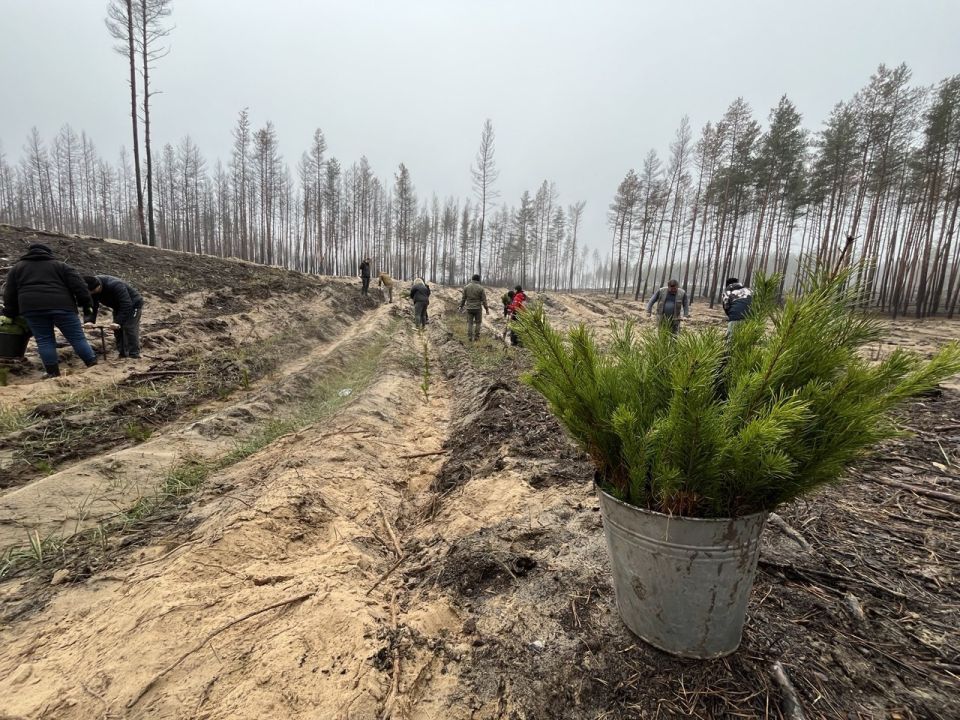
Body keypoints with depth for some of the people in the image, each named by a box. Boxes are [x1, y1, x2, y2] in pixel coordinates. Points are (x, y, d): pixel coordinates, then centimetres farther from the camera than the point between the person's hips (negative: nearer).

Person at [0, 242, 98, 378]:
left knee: (44, 340, 8)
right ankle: (93, 366, -2)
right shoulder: (60, 265, 15)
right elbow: (78, 285, 2)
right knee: (77, 337, 0)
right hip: (61, 306, -2)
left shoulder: (17, 267, 21)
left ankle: (53, 372, 9)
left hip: (32, 308, 2)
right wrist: (87, 304, 2)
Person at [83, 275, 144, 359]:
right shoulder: (92, 290, -12)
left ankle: (134, 355, -11)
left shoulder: (115, 285, -36)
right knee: (117, 329, 4)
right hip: (119, 306, 8)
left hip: (133, 304, -8)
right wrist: (88, 321, -31)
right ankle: (122, 353, 11)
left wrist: (118, 321, -41)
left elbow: (126, 305, -38)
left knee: (129, 328, -14)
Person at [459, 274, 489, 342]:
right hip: (477, 308, -2)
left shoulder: (466, 287, 0)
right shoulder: (481, 288, -7)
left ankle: (469, 337, 7)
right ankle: (476, 337, 10)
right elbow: (484, 300, -6)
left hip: (469, 308, 2)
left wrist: (461, 306, 16)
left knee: (469, 322, 10)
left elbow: (463, 298, 4)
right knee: (478, 322, 9)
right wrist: (487, 309, 2)